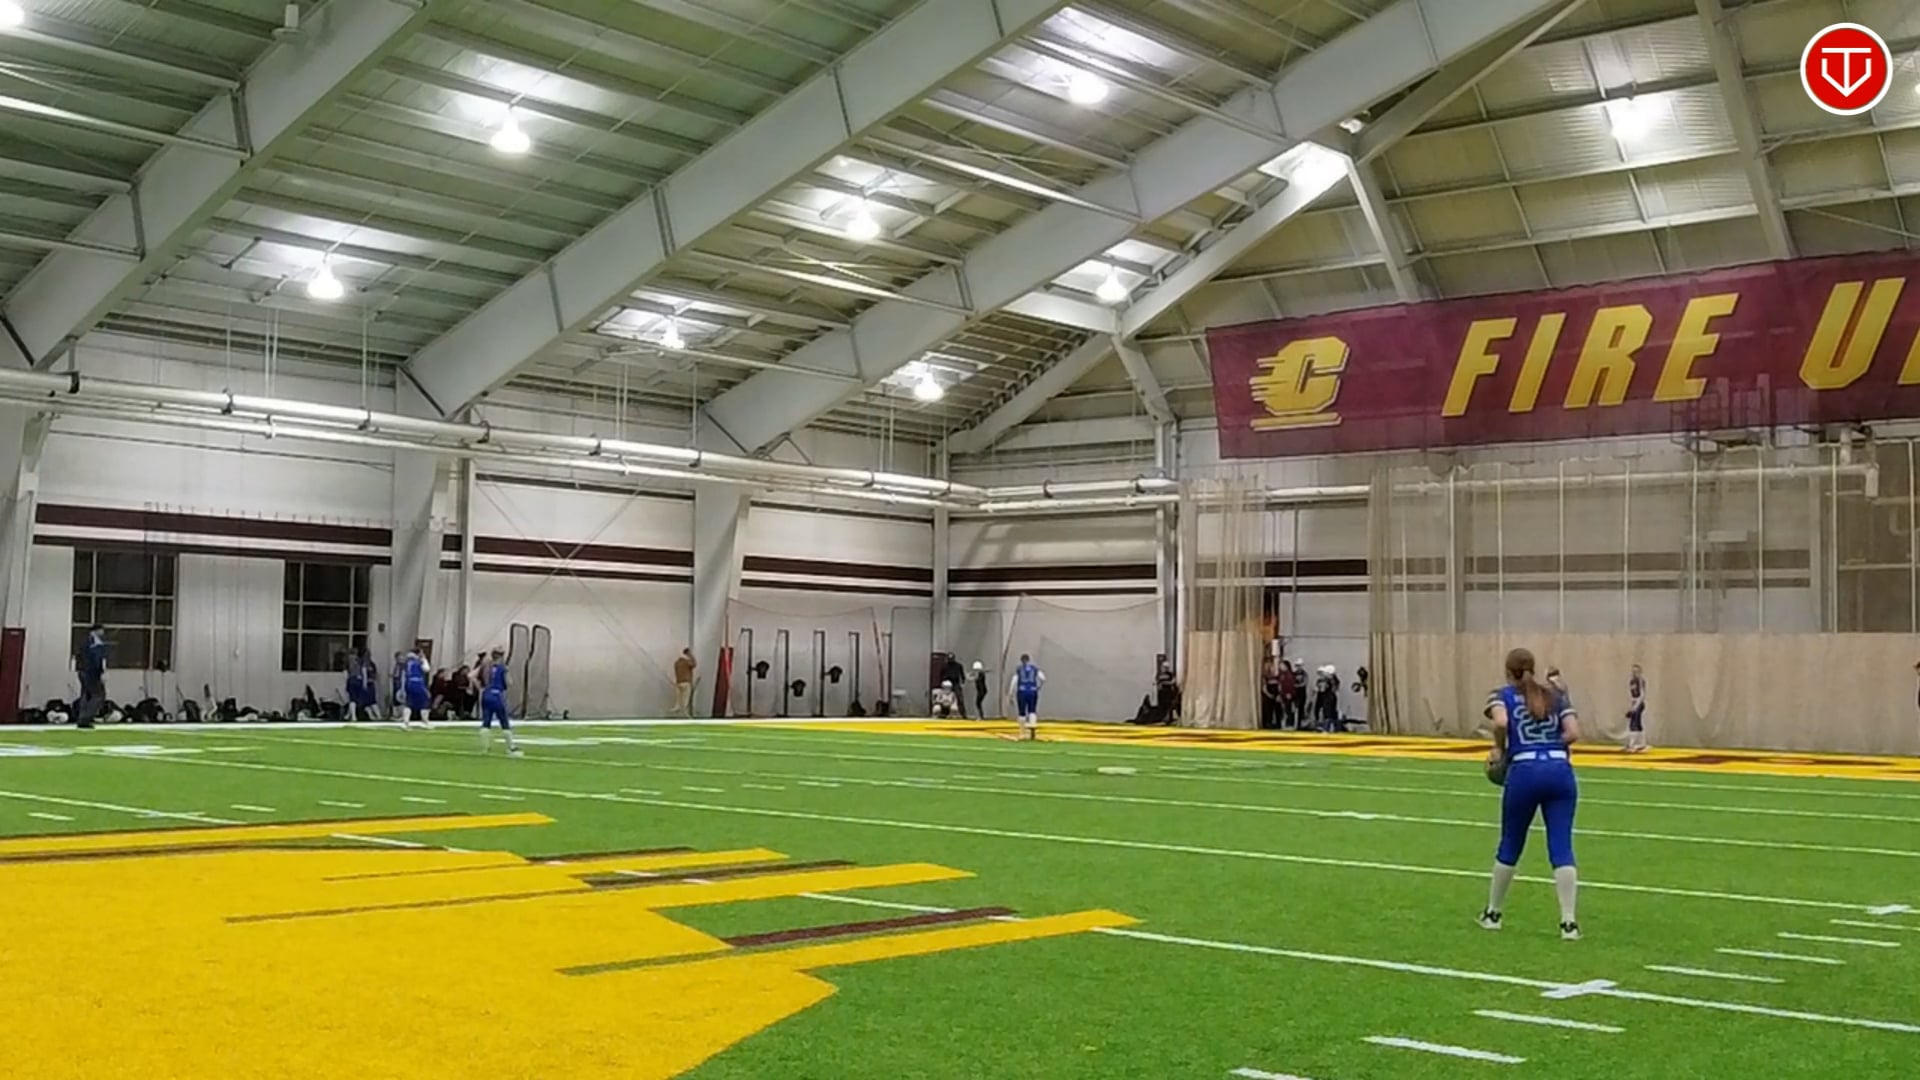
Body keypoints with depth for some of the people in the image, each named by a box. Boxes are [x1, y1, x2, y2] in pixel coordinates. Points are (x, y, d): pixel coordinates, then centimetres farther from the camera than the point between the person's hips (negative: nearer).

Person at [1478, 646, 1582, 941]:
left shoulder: (1502, 696, 9)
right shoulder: (1556, 697, 18)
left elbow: (1501, 723, -13)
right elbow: (1573, 733, 4)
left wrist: (1499, 750, 3)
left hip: (1524, 773, -2)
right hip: (1560, 771, 2)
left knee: (1510, 845, 13)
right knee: (1562, 847, 0)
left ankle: (1492, 913, 27)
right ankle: (1569, 922, -7)